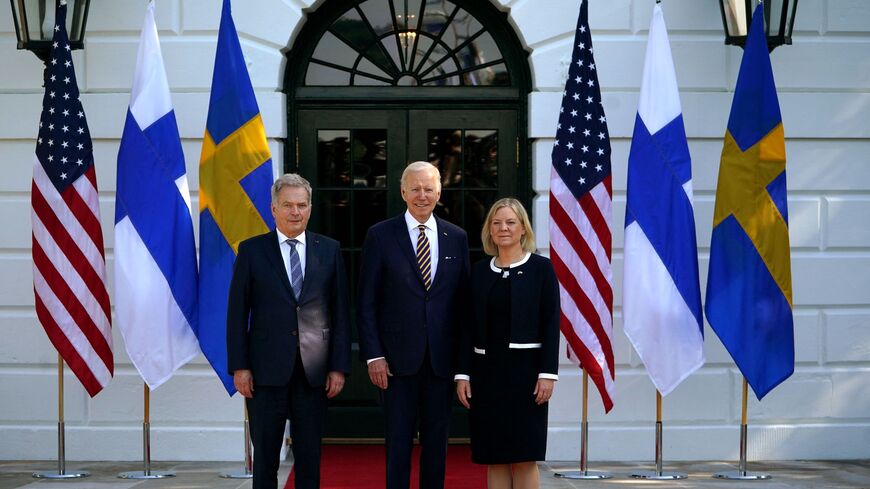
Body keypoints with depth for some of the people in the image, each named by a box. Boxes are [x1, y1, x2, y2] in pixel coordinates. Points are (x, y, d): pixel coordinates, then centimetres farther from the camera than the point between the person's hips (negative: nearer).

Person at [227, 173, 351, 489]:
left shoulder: (329, 250, 7)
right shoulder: (252, 250, 3)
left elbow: (340, 312, 6)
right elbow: (237, 312, 2)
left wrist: (339, 366, 0)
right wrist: (239, 367, -5)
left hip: (314, 371, 1)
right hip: (267, 370, -1)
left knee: (309, 456, 7)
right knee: (265, 456, 5)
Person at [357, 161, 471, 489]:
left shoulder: (457, 238, 8)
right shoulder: (380, 236, 0)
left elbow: (463, 299, 9)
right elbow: (366, 302, -1)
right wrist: (373, 354, -8)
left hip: (442, 359, 2)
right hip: (398, 359, -2)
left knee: (436, 441, 9)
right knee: (399, 441, 3)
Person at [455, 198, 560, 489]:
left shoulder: (541, 268, 0)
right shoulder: (479, 271, 10)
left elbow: (551, 324, -4)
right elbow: (469, 327, 9)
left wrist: (548, 373, -12)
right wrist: (463, 374, 2)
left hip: (525, 369, -3)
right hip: (486, 370, 3)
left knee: (525, 456, -1)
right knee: (494, 457, 5)